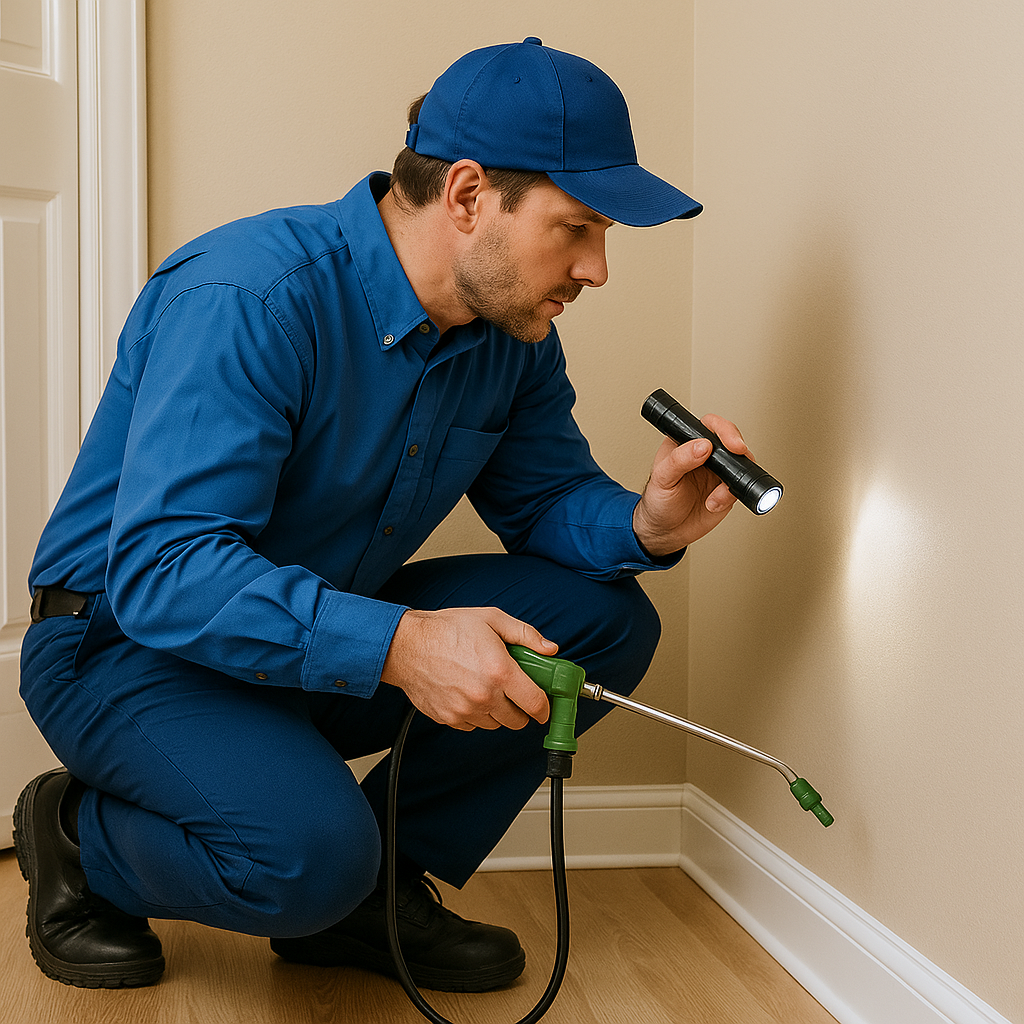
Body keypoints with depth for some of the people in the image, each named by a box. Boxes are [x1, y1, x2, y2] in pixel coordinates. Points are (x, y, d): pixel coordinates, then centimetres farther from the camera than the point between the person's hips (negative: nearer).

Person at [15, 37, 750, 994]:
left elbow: (546, 494, 6)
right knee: (311, 848, -35)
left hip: (329, 631, 8)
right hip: (130, 642, -7)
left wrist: (643, 526, -18)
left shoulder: (514, 332, -3)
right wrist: (395, 645, -44)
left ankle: (375, 890, 3)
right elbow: (161, 567, -35)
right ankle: (79, 843, -1)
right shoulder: (248, 299, -29)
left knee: (605, 621, -7)